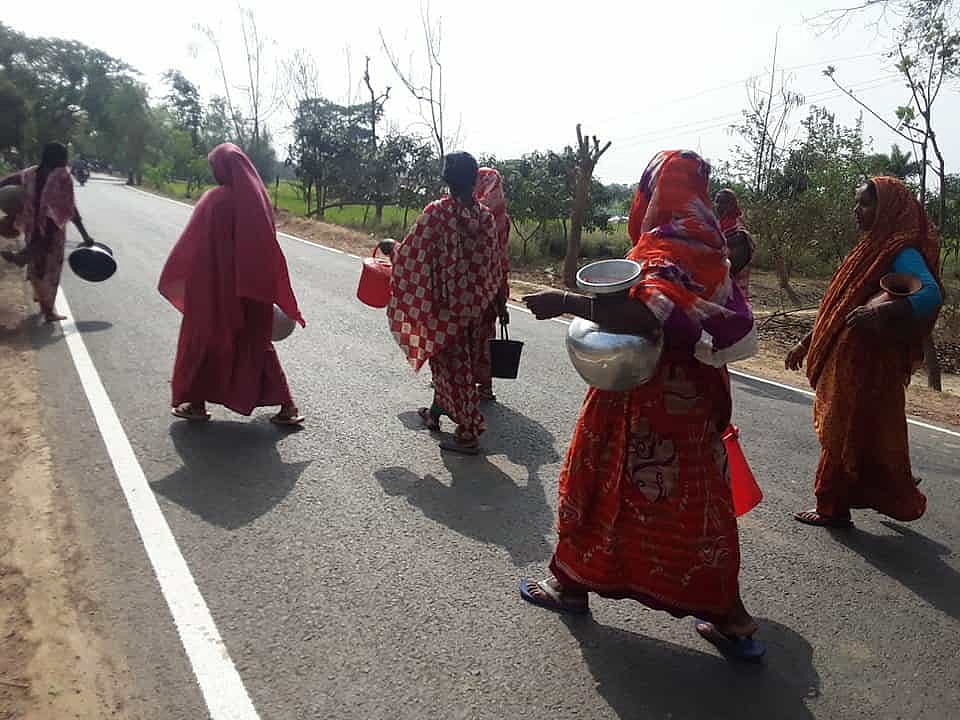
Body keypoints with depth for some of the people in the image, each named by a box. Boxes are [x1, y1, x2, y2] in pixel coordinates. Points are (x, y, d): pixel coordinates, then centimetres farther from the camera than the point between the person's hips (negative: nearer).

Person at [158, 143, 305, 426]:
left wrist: (173, 278, 3)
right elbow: (269, 246, 6)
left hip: (216, 284, -5)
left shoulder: (215, 200, -13)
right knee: (257, 341, 14)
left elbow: (191, 244, -10)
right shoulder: (259, 197, 2)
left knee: (204, 338, 14)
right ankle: (286, 405, 8)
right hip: (255, 286, 5)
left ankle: (197, 403, 23)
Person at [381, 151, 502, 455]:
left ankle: (468, 434, 8)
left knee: (452, 363, 4)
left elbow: (412, 254, -10)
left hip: (447, 303, -5)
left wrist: (391, 247, 11)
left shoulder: (437, 211, -15)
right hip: (476, 303, 6)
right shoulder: (486, 215, 1)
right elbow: (492, 262, 6)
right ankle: (436, 412, 38)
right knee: (461, 359, 19)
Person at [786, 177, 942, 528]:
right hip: (846, 358, 8)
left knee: (846, 433, 1)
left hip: (866, 363, -8)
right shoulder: (875, 247, 15)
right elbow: (842, 305, 19)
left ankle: (833, 508, 13)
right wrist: (807, 343, 19)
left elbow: (931, 294, -30)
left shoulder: (902, 251, -13)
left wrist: (883, 310, -45)